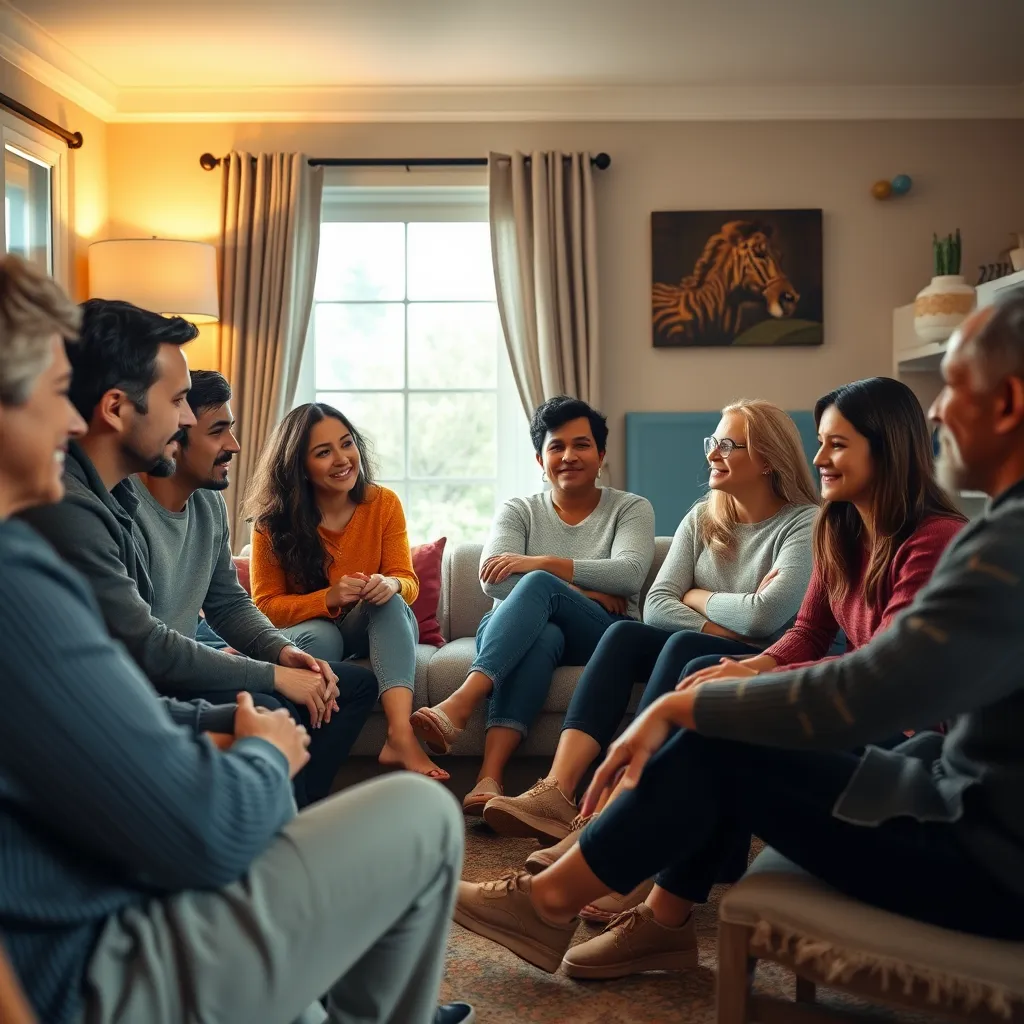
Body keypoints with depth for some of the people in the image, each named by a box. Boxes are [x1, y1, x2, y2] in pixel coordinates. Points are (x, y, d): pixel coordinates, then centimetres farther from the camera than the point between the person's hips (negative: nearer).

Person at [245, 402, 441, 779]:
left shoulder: (383, 503, -7)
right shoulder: (273, 522, -12)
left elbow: (408, 581, -7)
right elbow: (265, 605, -11)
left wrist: (391, 584, -34)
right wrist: (329, 599, -29)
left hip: (374, 631, 2)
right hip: (305, 634, -1)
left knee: (389, 600, -31)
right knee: (320, 635, -36)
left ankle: (401, 735, -47)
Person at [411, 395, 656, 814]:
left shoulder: (631, 508, 11)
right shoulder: (519, 511, 15)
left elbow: (630, 574, -10)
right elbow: (494, 581, -4)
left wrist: (539, 564, -19)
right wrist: (589, 593, -12)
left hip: (602, 637, -1)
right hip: (521, 632, 2)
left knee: (538, 585, -32)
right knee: (542, 634, -37)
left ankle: (460, 703, -48)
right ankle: (489, 776, -52)